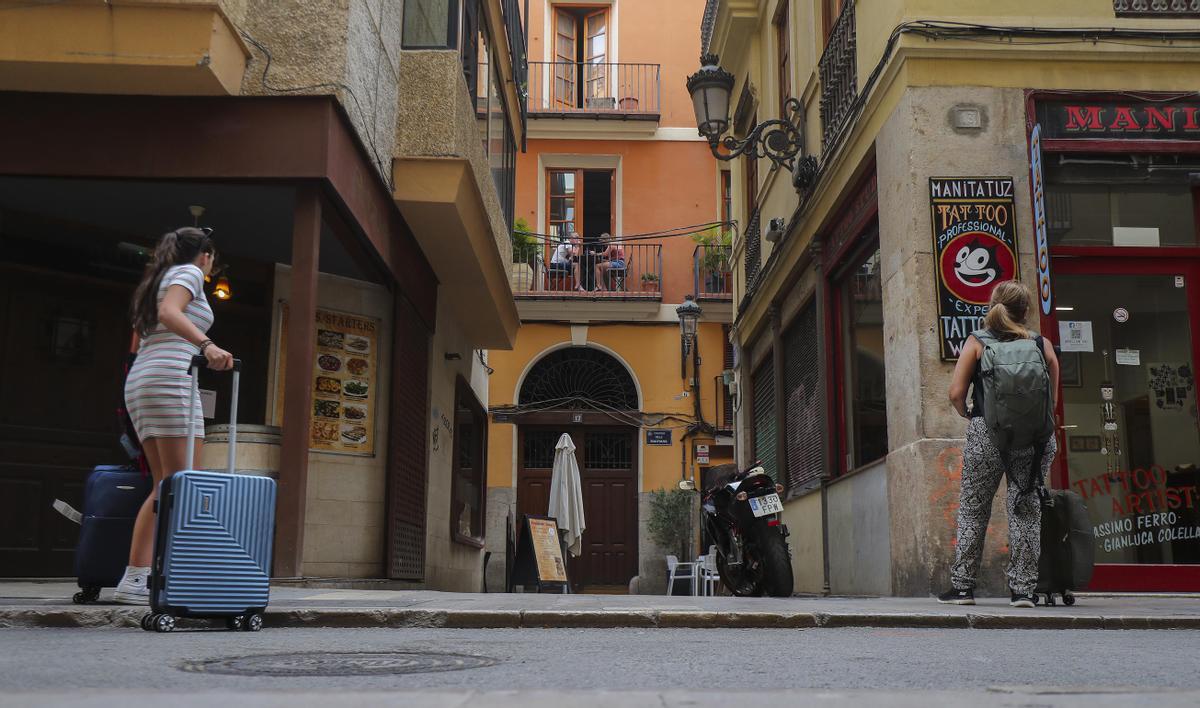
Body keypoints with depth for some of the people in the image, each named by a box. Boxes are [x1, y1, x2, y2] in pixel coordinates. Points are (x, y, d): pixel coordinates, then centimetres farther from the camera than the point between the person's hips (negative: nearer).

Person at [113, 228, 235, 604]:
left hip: (140, 383, 9)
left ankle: (135, 578, 2)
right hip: (171, 379, -9)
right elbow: (169, 313, -18)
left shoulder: (158, 280, 29)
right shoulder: (189, 273, 3)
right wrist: (207, 345, -32)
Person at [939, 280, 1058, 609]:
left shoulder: (977, 342, 2)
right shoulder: (1042, 345, 6)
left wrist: (968, 414, 14)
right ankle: (1023, 589, 6)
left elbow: (956, 393, -4)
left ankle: (962, 586, 10)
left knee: (972, 511, 8)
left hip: (986, 434, -1)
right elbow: (1053, 400, 7)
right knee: (1027, 512, 7)